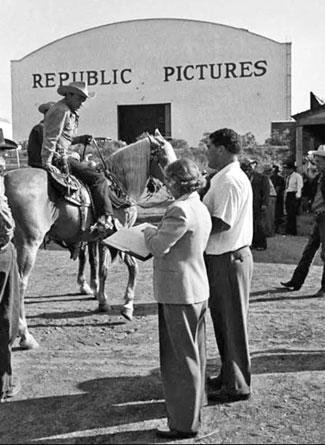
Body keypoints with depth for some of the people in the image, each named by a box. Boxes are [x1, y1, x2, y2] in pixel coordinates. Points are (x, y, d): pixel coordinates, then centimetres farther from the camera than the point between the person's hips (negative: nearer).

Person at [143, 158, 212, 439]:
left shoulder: (180, 210, -23)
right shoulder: (201, 208, 8)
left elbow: (159, 246, -19)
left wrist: (149, 231, 0)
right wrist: (158, 233, 11)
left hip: (179, 292, -10)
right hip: (198, 288, 10)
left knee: (180, 356, 1)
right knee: (194, 351, 23)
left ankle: (186, 423, 12)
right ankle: (194, 400, 41)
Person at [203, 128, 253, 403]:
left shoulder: (230, 180, -19)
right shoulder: (229, 177, 13)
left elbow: (222, 223, -24)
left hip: (229, 259, -10)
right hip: (223, 257, 10)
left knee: (232, 322, 2)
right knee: (223, 320, 19)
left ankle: (238, 385, 15)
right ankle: (228, 375, 34)